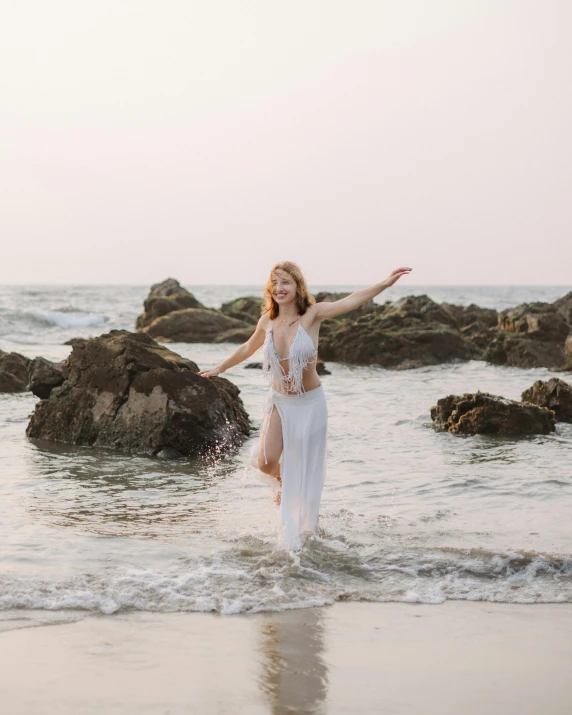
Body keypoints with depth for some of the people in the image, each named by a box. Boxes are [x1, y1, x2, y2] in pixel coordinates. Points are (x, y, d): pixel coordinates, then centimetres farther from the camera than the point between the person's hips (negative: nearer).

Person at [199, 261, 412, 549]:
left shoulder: (312, 315, -14)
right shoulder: (267, 322, -3)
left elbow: (350, 301, -28)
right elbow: (248, 348, 17)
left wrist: (385, 284, -42)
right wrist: (219, 368, 30)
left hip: (309, 403, -3)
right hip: (279, 401, 3)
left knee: (305, 471, 4)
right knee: (266, 463, -8)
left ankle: (303, 533, 22)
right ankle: (282, 479, 30)